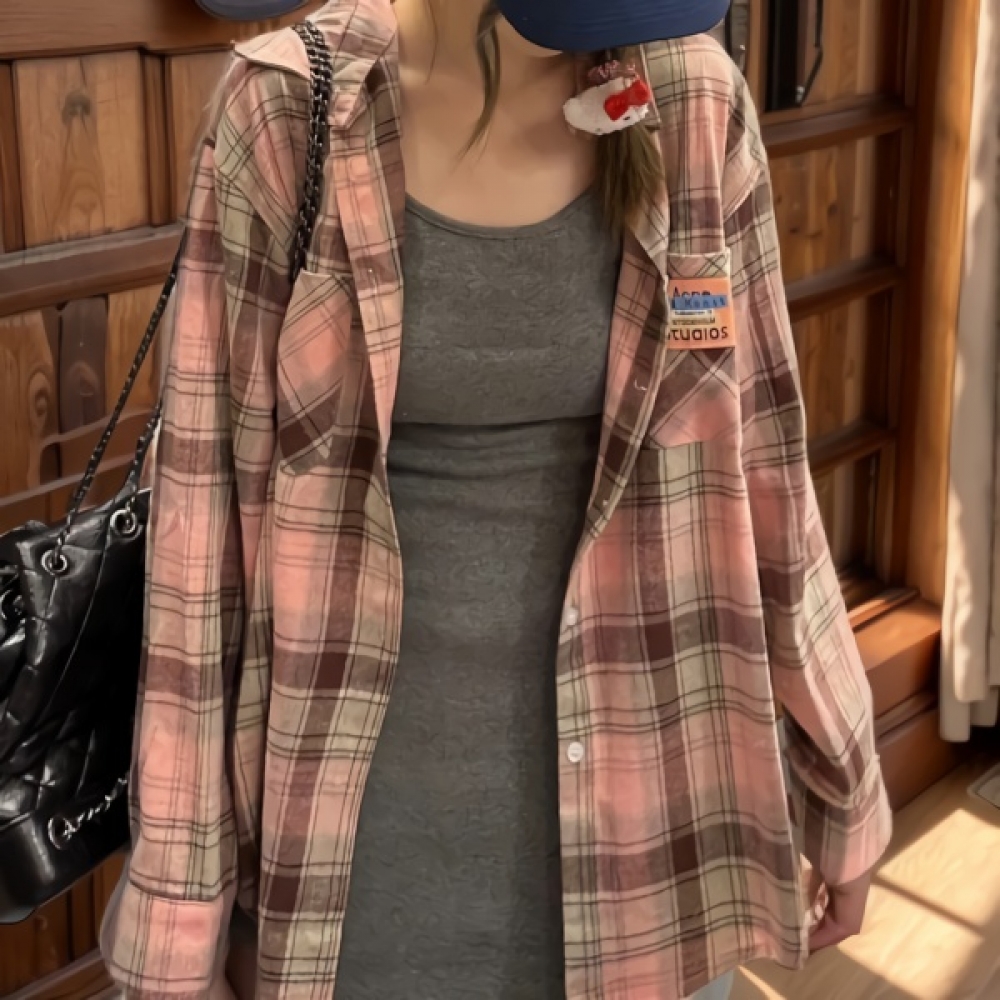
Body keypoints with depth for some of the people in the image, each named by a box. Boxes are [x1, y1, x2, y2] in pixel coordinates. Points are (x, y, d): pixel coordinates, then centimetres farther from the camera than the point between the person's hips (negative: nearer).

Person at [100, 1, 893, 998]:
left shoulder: (693, 104, -5)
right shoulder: (287, 110, -11)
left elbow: (755, 458, 2)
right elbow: (209, 489, -8)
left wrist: (836, 778, 8)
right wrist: (180, 876, -5)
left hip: (628, 793, 2)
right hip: (364, 809, -1)